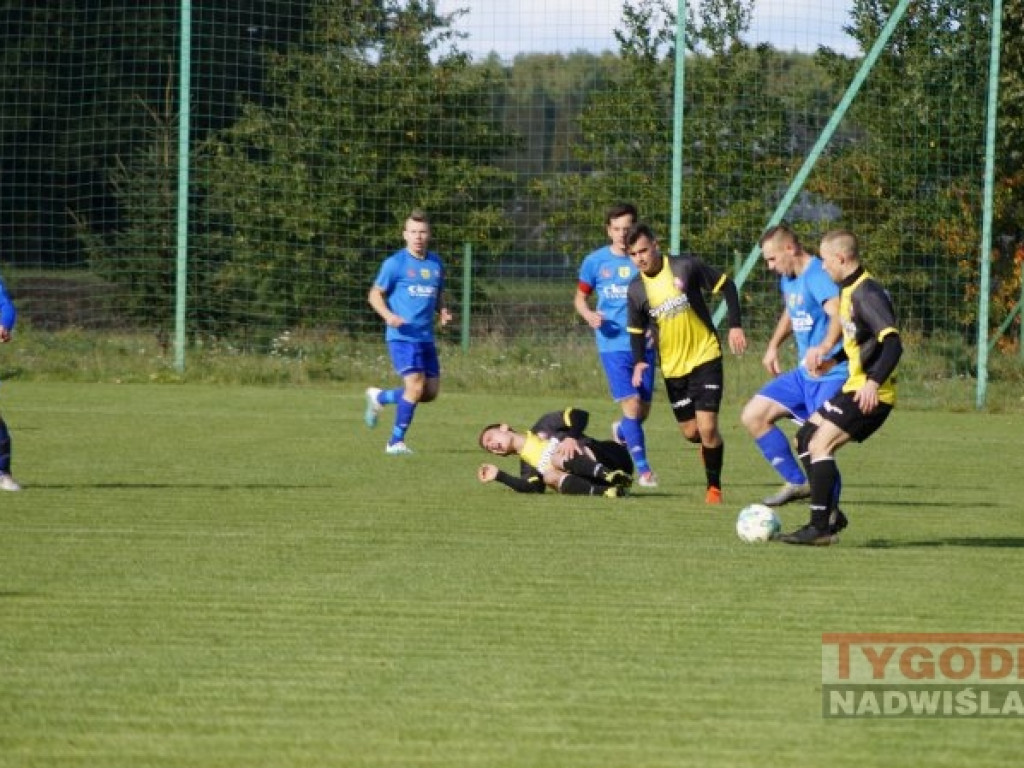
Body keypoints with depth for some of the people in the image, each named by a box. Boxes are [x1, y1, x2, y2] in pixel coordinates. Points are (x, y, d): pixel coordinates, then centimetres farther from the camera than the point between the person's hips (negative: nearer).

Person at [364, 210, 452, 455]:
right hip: (402, 336, -6)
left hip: (426, 337, 6)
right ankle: (396, 442, -3)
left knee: (431, 393, 6)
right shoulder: (395, 263, -4)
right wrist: (388, 315, -18)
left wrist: (443, 311, 2)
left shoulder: (436, 263, 12)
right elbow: (375, 294, 0)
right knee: (416, 386, -16)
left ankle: (379, 397, 28)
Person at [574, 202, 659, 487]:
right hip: (613, 344, -2)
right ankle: (643, 469, -6)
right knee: (631, 405, -13)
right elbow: (580, 297, 12)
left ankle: (622, 431, 43)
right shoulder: (595, 261, 1)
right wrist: (589, 315, -10)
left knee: (644, 409, 8)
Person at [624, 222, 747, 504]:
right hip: (673, 367, 4)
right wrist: (639, 362, -7)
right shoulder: (636, 290, -3)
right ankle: (710, 445, 42)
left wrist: (735, 325, -11)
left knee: (707, 427, -13)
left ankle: (714, 486, 4)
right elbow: (636, 330, 10)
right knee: (691, 433, 7)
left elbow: (727, 286, -3)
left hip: (705, 357, -4)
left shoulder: (685, 267, -13)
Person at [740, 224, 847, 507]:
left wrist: (824, 348, -55)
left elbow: (838, 315, -39)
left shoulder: (819, 277, -20)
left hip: (832, 375, -10)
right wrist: (773, 345, 26)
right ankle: (797, 483, 16)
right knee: (753, 415, 9)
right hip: (804, 375, 10)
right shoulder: (788, 280, 10)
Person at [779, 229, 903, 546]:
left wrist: (874, 382, -38)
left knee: (820, 444, -16)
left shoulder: (866, 293, -18)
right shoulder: (849, 290, 14)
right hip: (854, 386, 10)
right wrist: (832, 358, 23)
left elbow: (892, 342, -28)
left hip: (870, 395, -10)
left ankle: (821, 527, -16)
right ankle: (831, 514, 14)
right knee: (805, 439, 12)